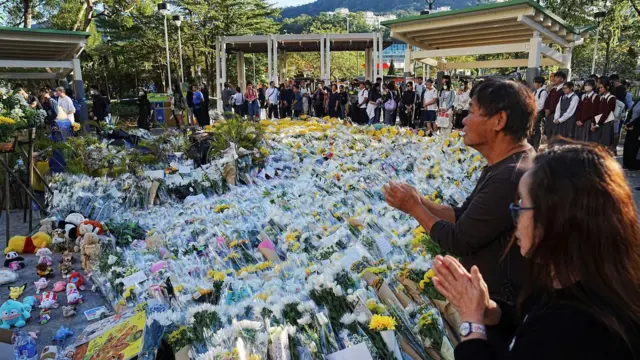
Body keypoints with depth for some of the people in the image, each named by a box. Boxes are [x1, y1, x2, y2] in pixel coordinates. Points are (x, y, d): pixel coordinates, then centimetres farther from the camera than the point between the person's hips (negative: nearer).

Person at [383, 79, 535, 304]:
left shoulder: (512, 178, -30)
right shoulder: (503, 166, 5)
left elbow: (458, 242, -24)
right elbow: (463, 216, 8)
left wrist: (414, 207, -11)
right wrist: (419, 201, -5)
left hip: (498, 302, -9)